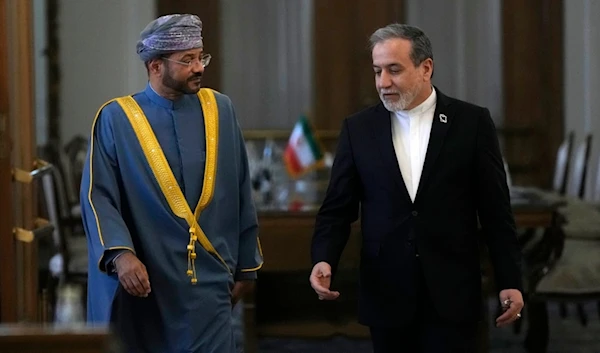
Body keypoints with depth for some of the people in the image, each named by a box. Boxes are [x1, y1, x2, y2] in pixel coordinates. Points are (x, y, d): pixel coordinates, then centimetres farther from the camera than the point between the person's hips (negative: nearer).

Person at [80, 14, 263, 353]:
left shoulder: (220, 111, 6)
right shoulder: (116, 119, -4)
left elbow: (240, 195, 10)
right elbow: (98, 196, -10)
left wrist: (246, 265, 11)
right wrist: (121, 253, -25)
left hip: (207, 284, 2)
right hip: (142, 281, -2)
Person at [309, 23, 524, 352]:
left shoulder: (471, 122, 0)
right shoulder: (358, 128, 5)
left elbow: (495, 210, 1)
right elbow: (337, 208, 5)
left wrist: (510, 281, -1)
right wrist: (323, 260, -13)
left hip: (451, 294, -2)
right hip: (386, 295, 2)